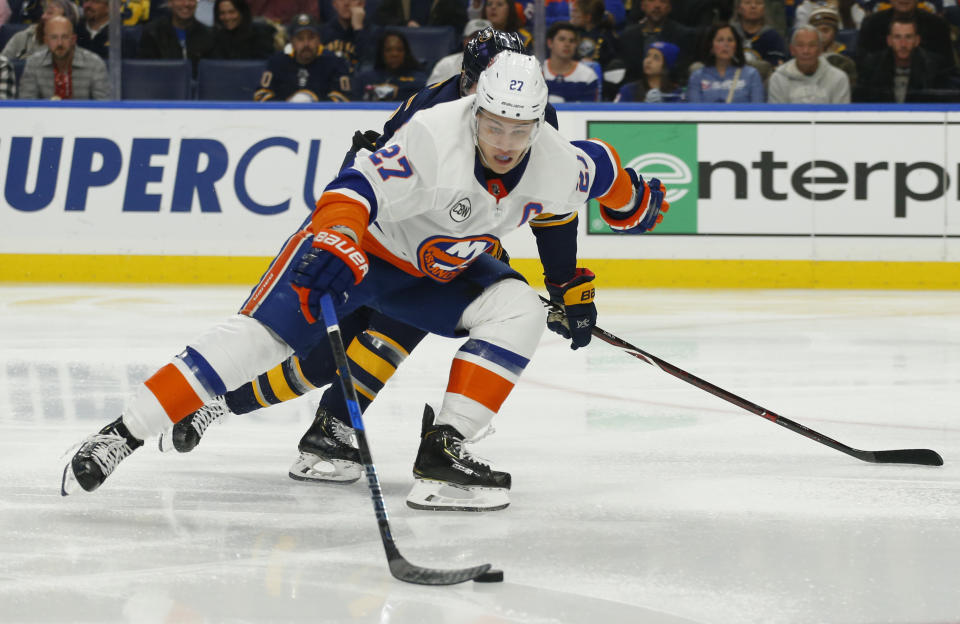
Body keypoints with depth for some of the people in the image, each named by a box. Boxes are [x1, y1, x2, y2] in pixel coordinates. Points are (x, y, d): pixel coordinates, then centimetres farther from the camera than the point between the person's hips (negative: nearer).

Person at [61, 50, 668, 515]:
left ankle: (443, 448, -17)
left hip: (441, 270, 6)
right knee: (263, 332, -21)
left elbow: (598, 169, 8)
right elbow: (358, 187, -37)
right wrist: (333, 240, -57)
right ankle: (123, 434, -22)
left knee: (520, 312, -16)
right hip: (361, 242, -6)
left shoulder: (556, 163, -15)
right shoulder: (435, 134, -32)